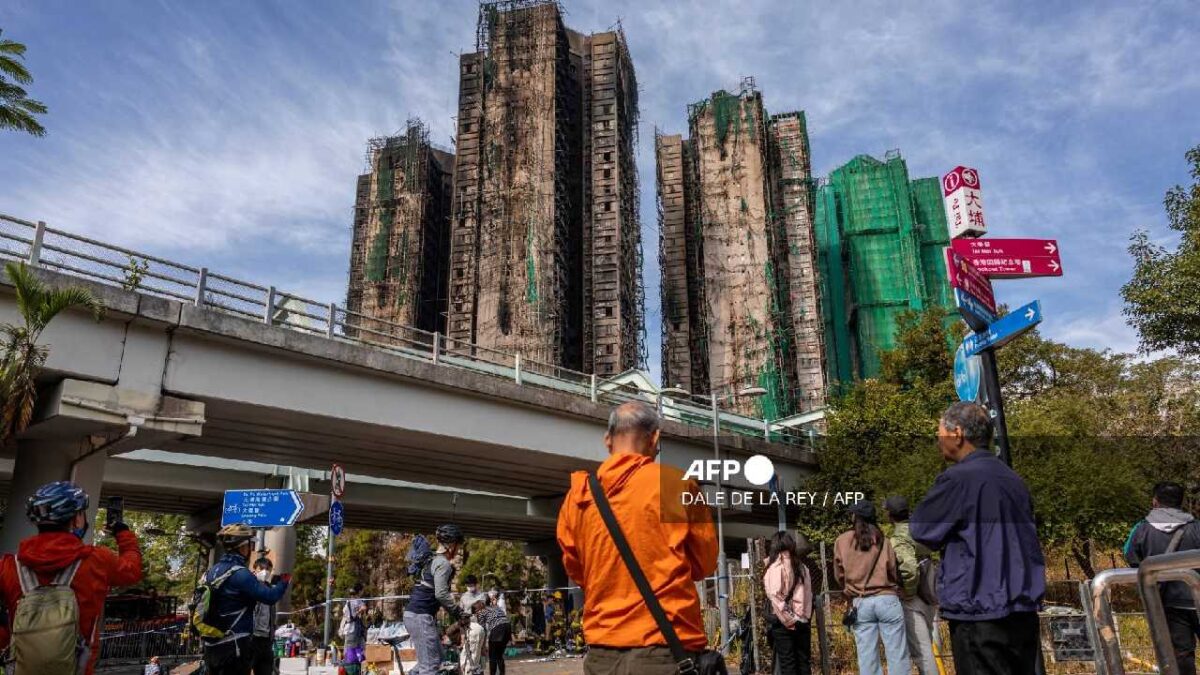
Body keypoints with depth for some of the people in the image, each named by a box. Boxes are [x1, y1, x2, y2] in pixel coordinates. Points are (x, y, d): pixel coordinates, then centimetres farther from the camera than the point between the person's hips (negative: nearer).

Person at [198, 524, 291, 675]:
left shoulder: (212, 571, 9)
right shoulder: (240, 573, -18)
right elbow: (270, 597, -18)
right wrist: (284, 580, 1)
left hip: (212, 646, 9)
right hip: (234, 646, -9)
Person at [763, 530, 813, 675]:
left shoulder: (775, 567, -7)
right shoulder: (803, 567, 8)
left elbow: (776, 597, -13)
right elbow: (808, 595, 6)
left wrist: (788, 620, -8)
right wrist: (804, 616, 5)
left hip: (782, 622, -4)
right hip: (802, 621, 4)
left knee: (787, 663, 1)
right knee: (804, 662, 9)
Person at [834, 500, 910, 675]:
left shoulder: (841, 541, 3)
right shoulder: (882, 540, 2)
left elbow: (839, 575, 9)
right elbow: (893, 571, 5)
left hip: (860, 603, 1)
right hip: (887, 600, 0)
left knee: (867, 658, 3)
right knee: (898, 655, 2)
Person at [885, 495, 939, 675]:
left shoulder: (898, 539, -18)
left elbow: (910, 569, -32)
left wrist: (908, 593, -18)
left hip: (912, 602, -9)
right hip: (927, 598, 9)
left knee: (921, 651, -4)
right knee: (925, 647, 19)